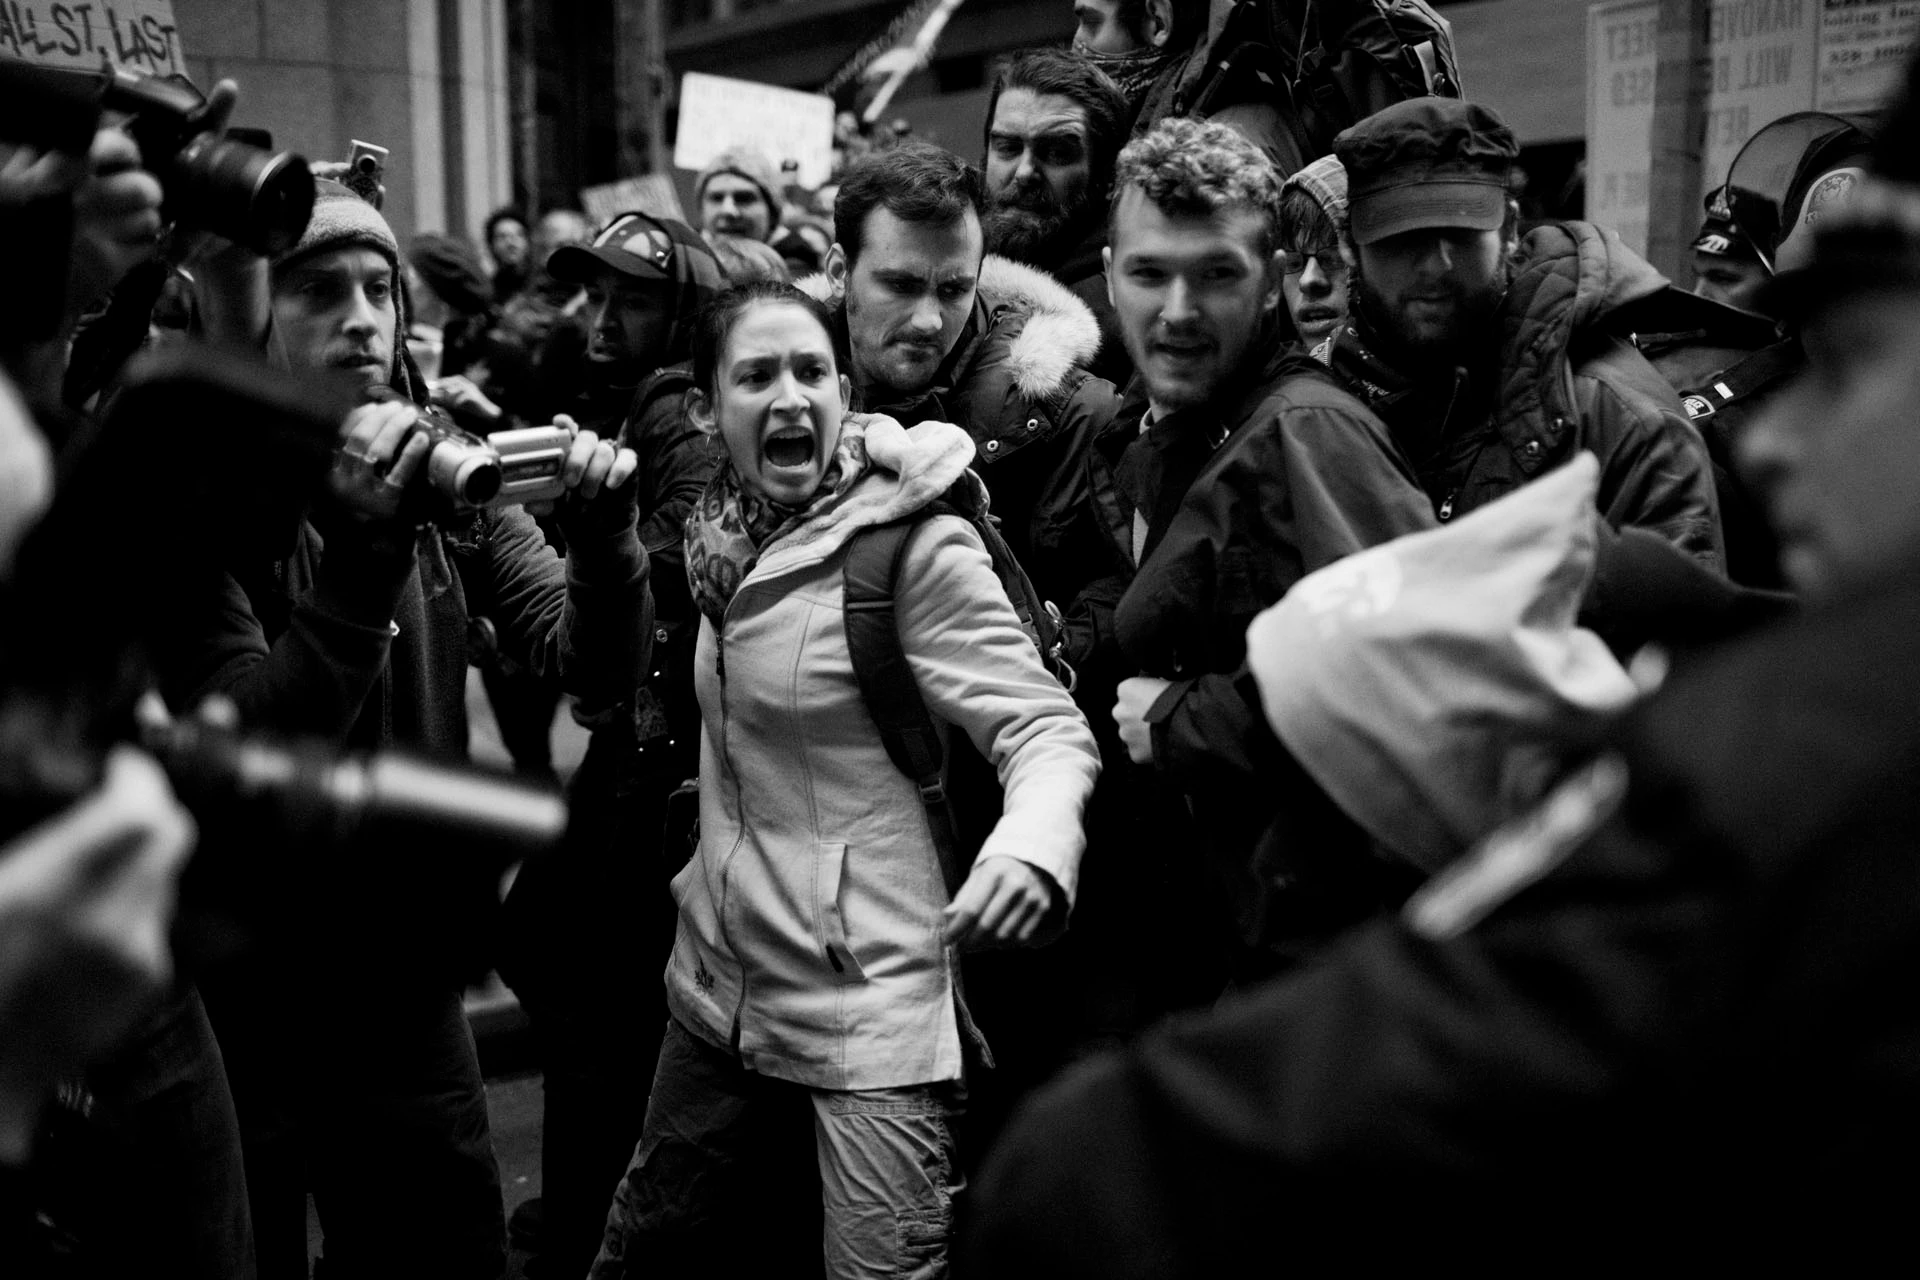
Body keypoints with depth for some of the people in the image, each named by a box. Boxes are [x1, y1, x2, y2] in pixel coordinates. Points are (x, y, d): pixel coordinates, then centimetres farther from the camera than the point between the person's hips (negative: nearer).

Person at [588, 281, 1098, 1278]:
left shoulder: (918, 543, -16)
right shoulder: (726, 535, 6)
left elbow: (1048, 727, -21)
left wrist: (1031, 845, -38)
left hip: (867, 1004, -7)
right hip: (719, 985, 7)